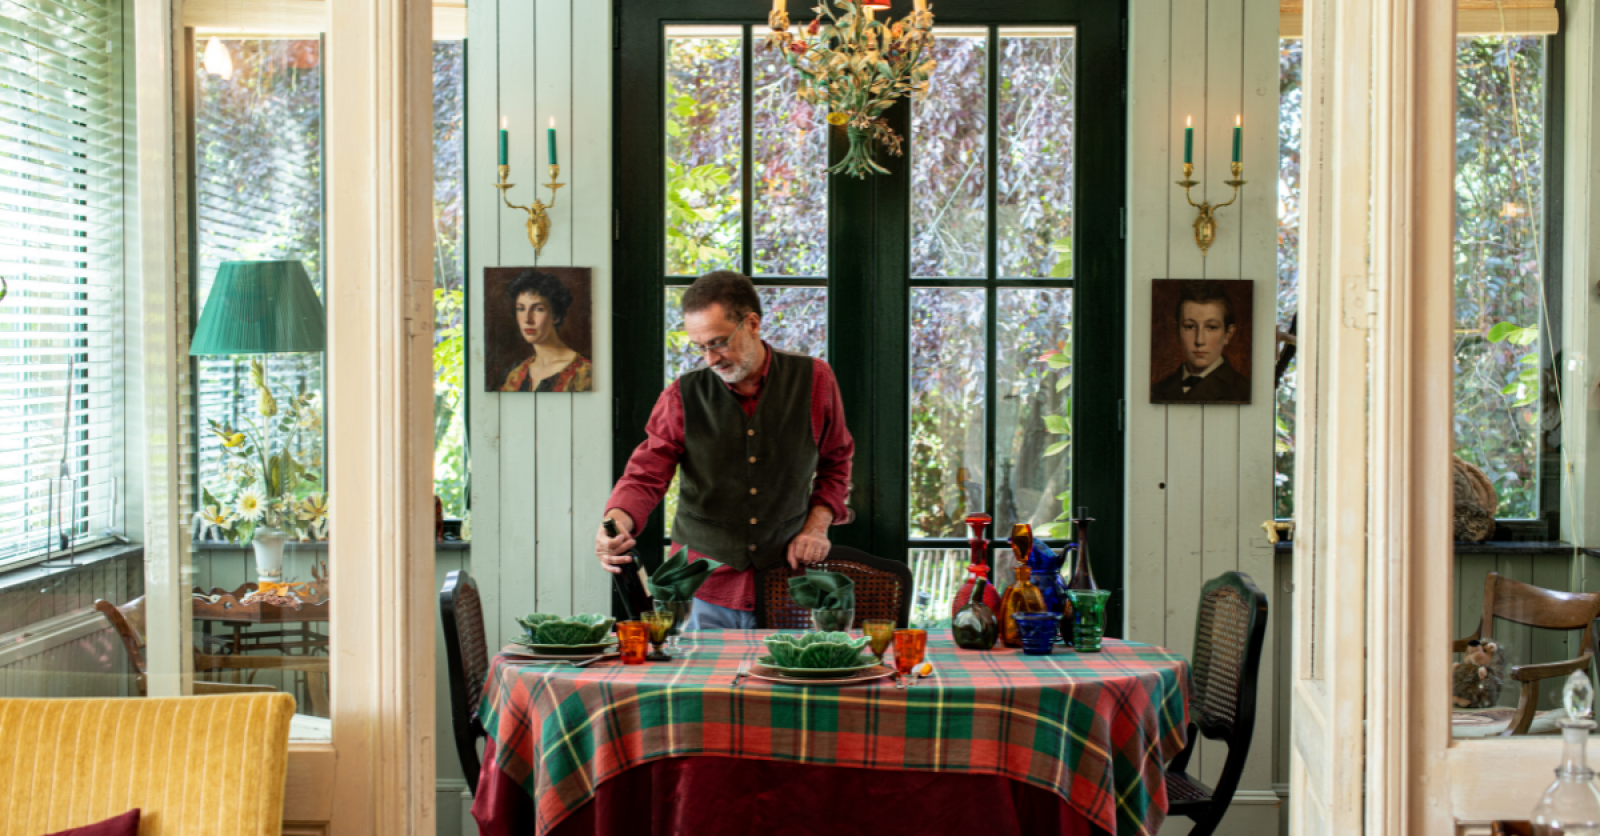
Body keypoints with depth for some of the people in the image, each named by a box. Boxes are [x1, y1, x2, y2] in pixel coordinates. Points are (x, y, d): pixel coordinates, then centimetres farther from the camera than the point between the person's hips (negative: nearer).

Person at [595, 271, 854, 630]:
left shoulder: (813, 381, 1)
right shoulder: (683, 397, -1)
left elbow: (835, 463, 14)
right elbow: (645, 475, -2)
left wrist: (816, 526, 1)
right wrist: (617, 522, -23)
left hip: (786, 583, 0)